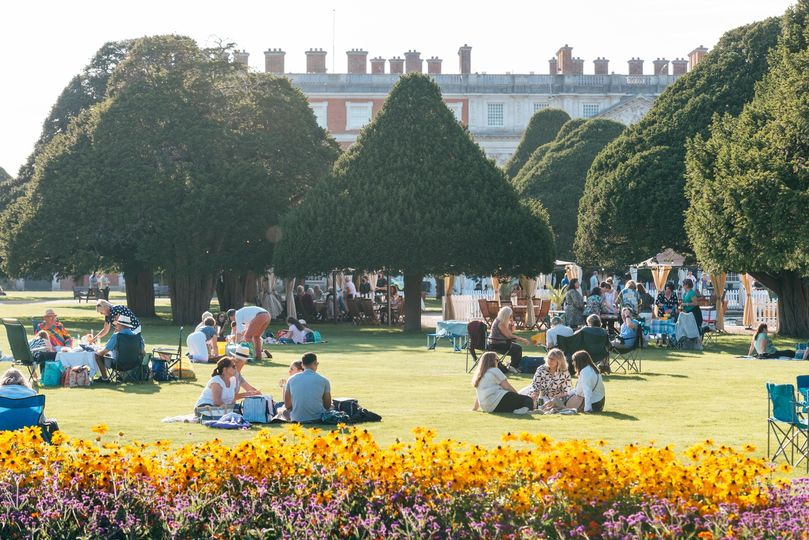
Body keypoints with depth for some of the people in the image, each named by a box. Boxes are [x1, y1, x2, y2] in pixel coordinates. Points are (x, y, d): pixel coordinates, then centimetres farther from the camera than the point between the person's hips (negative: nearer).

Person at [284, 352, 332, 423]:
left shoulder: (291, 379, 3)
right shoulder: (323, 380, -2)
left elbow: (287, 406, 6)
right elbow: (327, 406, 3)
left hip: (296, 420, 2)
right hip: (318, 419, -2)